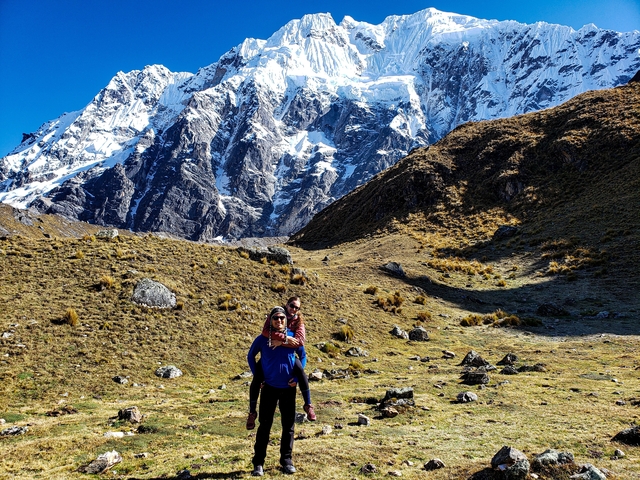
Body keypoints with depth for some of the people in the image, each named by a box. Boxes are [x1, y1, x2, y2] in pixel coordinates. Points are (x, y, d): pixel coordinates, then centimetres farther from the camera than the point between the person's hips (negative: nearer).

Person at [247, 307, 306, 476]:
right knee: (264, 425, 3)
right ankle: (258, 463, 13)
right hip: (269, 388, -1)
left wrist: (297, 376, -2)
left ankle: (286, 459, 25)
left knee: (288, 425, 10)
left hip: (289, 388, 2)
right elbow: (250, 356, 8)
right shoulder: (262, 339, -6)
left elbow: (303, 356, 9)